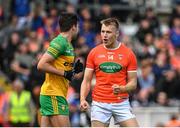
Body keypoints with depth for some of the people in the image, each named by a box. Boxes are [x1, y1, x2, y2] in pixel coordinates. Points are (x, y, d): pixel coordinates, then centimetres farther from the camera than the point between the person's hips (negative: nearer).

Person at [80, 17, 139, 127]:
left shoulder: (128, 54, 1)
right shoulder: (94, 53, 4)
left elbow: (133, 83, 3)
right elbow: (87, 81, 6)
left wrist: (121, 89, -18)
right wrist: (83, 99, -9)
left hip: (121, 103, 0)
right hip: (99, 104, 0)